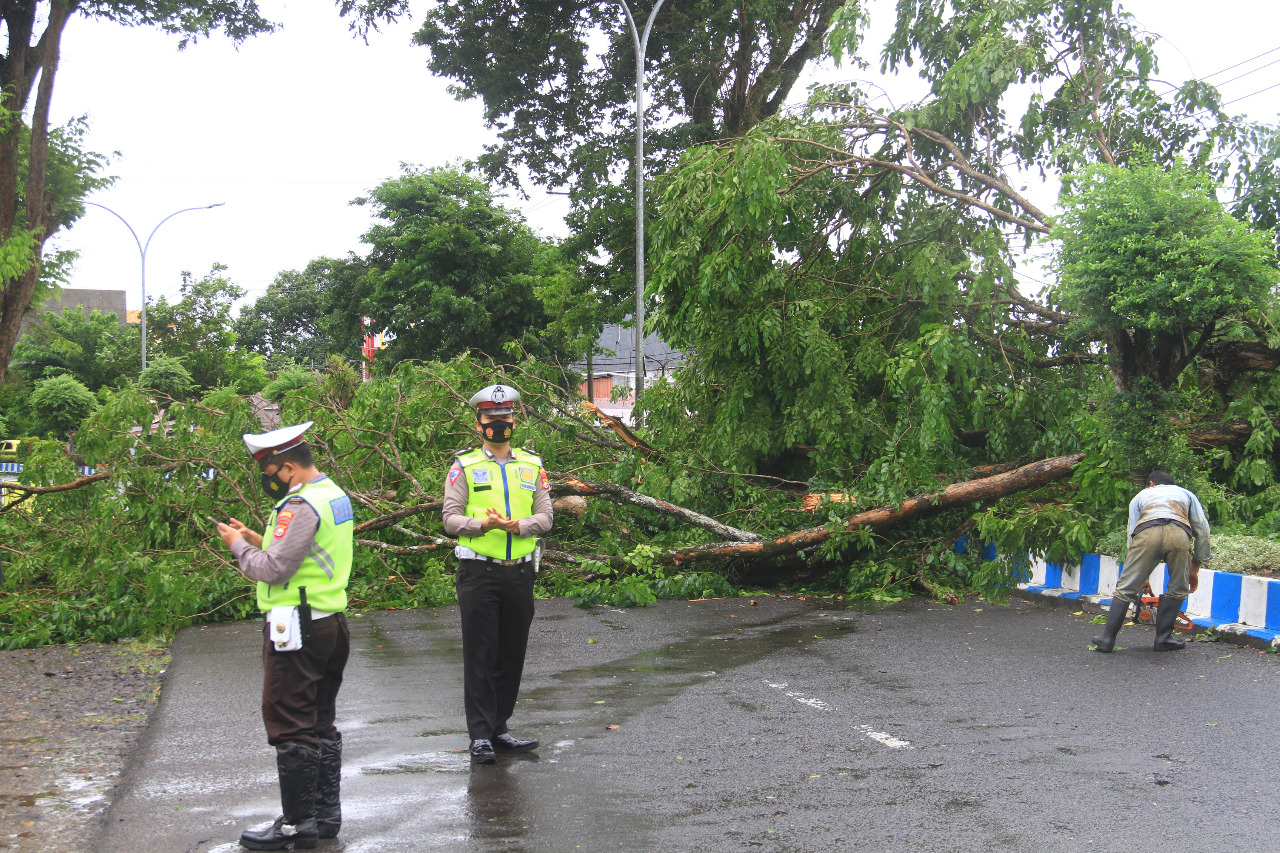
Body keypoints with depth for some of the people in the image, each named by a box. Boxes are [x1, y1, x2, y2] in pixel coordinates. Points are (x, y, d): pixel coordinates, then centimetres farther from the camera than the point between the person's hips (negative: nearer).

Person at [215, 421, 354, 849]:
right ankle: (326, 814, 23)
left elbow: (273, 569, -19)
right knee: (320, 723, 16)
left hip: (297, 628, -10)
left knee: (290, 727, -3)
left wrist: (237, 544, -3)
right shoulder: (335, 495, 13)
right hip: (330, 622, 10)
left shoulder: (300, 506, -18)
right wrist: (257, 539, 13)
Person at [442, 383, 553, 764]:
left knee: (512, 654, 8)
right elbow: (450, 518, -4)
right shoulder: (464, 466, 4)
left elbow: (545, 516, 4)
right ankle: (480, 735, 2)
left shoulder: (532, 465, 12)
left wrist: (517, 525, -16)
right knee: (479, 654, -3)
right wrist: (483, 524, -22)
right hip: (478, 572, -3)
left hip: (520, 572, 4)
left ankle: (499, 729, 19)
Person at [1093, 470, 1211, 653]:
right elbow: (1203, 529, 29)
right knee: (1178, 590, 19)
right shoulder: (1186, 494, 40)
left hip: (1147, 532, 0)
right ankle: (1163, 639, 18)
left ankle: (1107, 639, 5)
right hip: (1179, 533, 0)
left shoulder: (1141, 496, 39)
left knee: (1126, 588, 6)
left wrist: (1141, 577, 39)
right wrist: (1194, 569, 33)